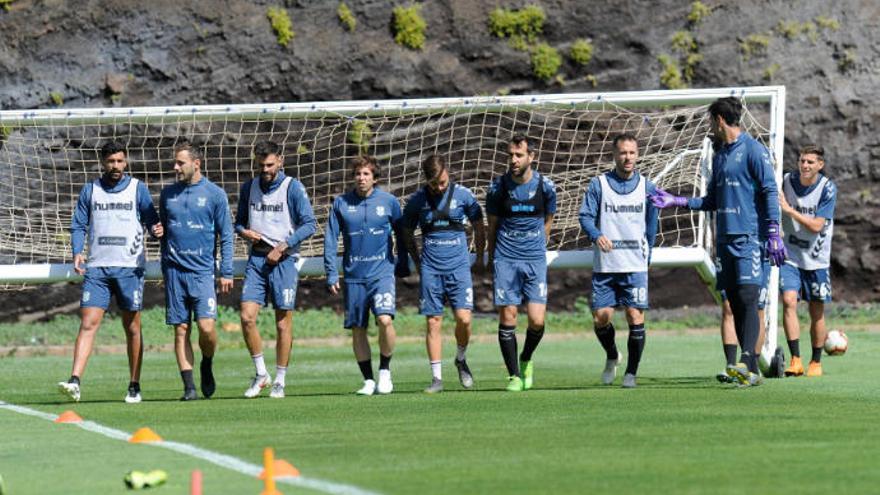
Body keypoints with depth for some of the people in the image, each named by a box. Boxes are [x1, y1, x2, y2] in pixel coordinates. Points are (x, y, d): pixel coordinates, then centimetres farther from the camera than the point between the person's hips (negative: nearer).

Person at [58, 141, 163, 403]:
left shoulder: (138, 189, 5)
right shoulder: (90, 190, 9)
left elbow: (151, 219, 6)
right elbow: (79, 226, 11)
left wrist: (157, 228, -17)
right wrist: (77, 252, -6)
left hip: (129, 267, -1)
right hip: (97, 267, 1)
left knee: (132, 328, 4)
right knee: (88, 323, -10)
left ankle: (134, 387, 13)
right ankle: (75, 381, -18)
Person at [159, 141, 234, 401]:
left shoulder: (214, 194, 1)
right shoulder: (167, 194, 10)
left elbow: (226, 235, 3)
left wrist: (226, 273, -3)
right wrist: (164, 269, 14)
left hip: (202, 271, -3)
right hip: (174, 270, 3)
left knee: (206, 326, -14)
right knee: (181, 330, 0)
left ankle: (207, 365, 14)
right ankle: (189, 386, 3)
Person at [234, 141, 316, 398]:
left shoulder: (293, 188, -3)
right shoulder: (248, 188, 11)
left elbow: (309, 224, -6)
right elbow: (240, 221, 22)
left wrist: (282, 247, -13)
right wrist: (244, 232, -2)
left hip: (284, 260, -4)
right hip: (257, 259, 4)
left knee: (283, 323, -1)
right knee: (247, 317, -8)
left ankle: (280, 381, 8)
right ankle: (261, 374, 7)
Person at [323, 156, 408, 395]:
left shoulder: (389, 202, 1)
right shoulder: (341, 203, 3)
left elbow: (402, 233, 13)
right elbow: (330, 240, 4)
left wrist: (403, 264, 11)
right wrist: (331, 275, -1)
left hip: (382, 273, -2)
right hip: (353, 276, 2)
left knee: (385, 320, -20)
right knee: (357, 330, 4)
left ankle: (385, 371, 0)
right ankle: (368, 380, 15)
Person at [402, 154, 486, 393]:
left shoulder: (463, 195, -1)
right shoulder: (416, 200, 2)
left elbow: (479, 227, 11)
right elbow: (407, 233, 16)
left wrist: (479, 259, 14)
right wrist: (417, 263, 14)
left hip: (458, 267, -1)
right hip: (430, 269, 1)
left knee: (463, 318, -12)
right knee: (433, 322, -1)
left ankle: (461, 359, 16)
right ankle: (436, 377, 5)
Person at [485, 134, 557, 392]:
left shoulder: (545, 187, -2)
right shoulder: (497, 187, -2)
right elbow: (492, 226, 10)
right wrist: (491, 258, 14)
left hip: (535, 259, 0)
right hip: (505, 260, 0)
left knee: (537, 320, -8)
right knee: (507, 318, -4)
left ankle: (526, 360, 21)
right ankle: (514, 376, 6)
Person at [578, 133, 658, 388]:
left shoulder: (647, 187, 8)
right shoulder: (598, 185, 2)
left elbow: (651, 226, 15)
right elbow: (585, 216, -2)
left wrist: (645, 257, 13)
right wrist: (597, 235, -21)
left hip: (635, 266, 0)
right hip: (604, 266, 0)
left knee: (636, 318, -7)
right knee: (600, 318, -3)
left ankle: (631, 372, 5)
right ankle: (612, 356, 27)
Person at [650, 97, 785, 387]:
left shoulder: (753, 150, -4)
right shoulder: (719, 156, 20)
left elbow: (770, 193, -8)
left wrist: (774, 235, -15)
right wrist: (676, 202, 19)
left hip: (749, 237, -8)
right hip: (725, 239, 8)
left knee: (747, 296, -18)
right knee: (735, 303, 3)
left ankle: (746, 362, -27)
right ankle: (753, 372, 4)